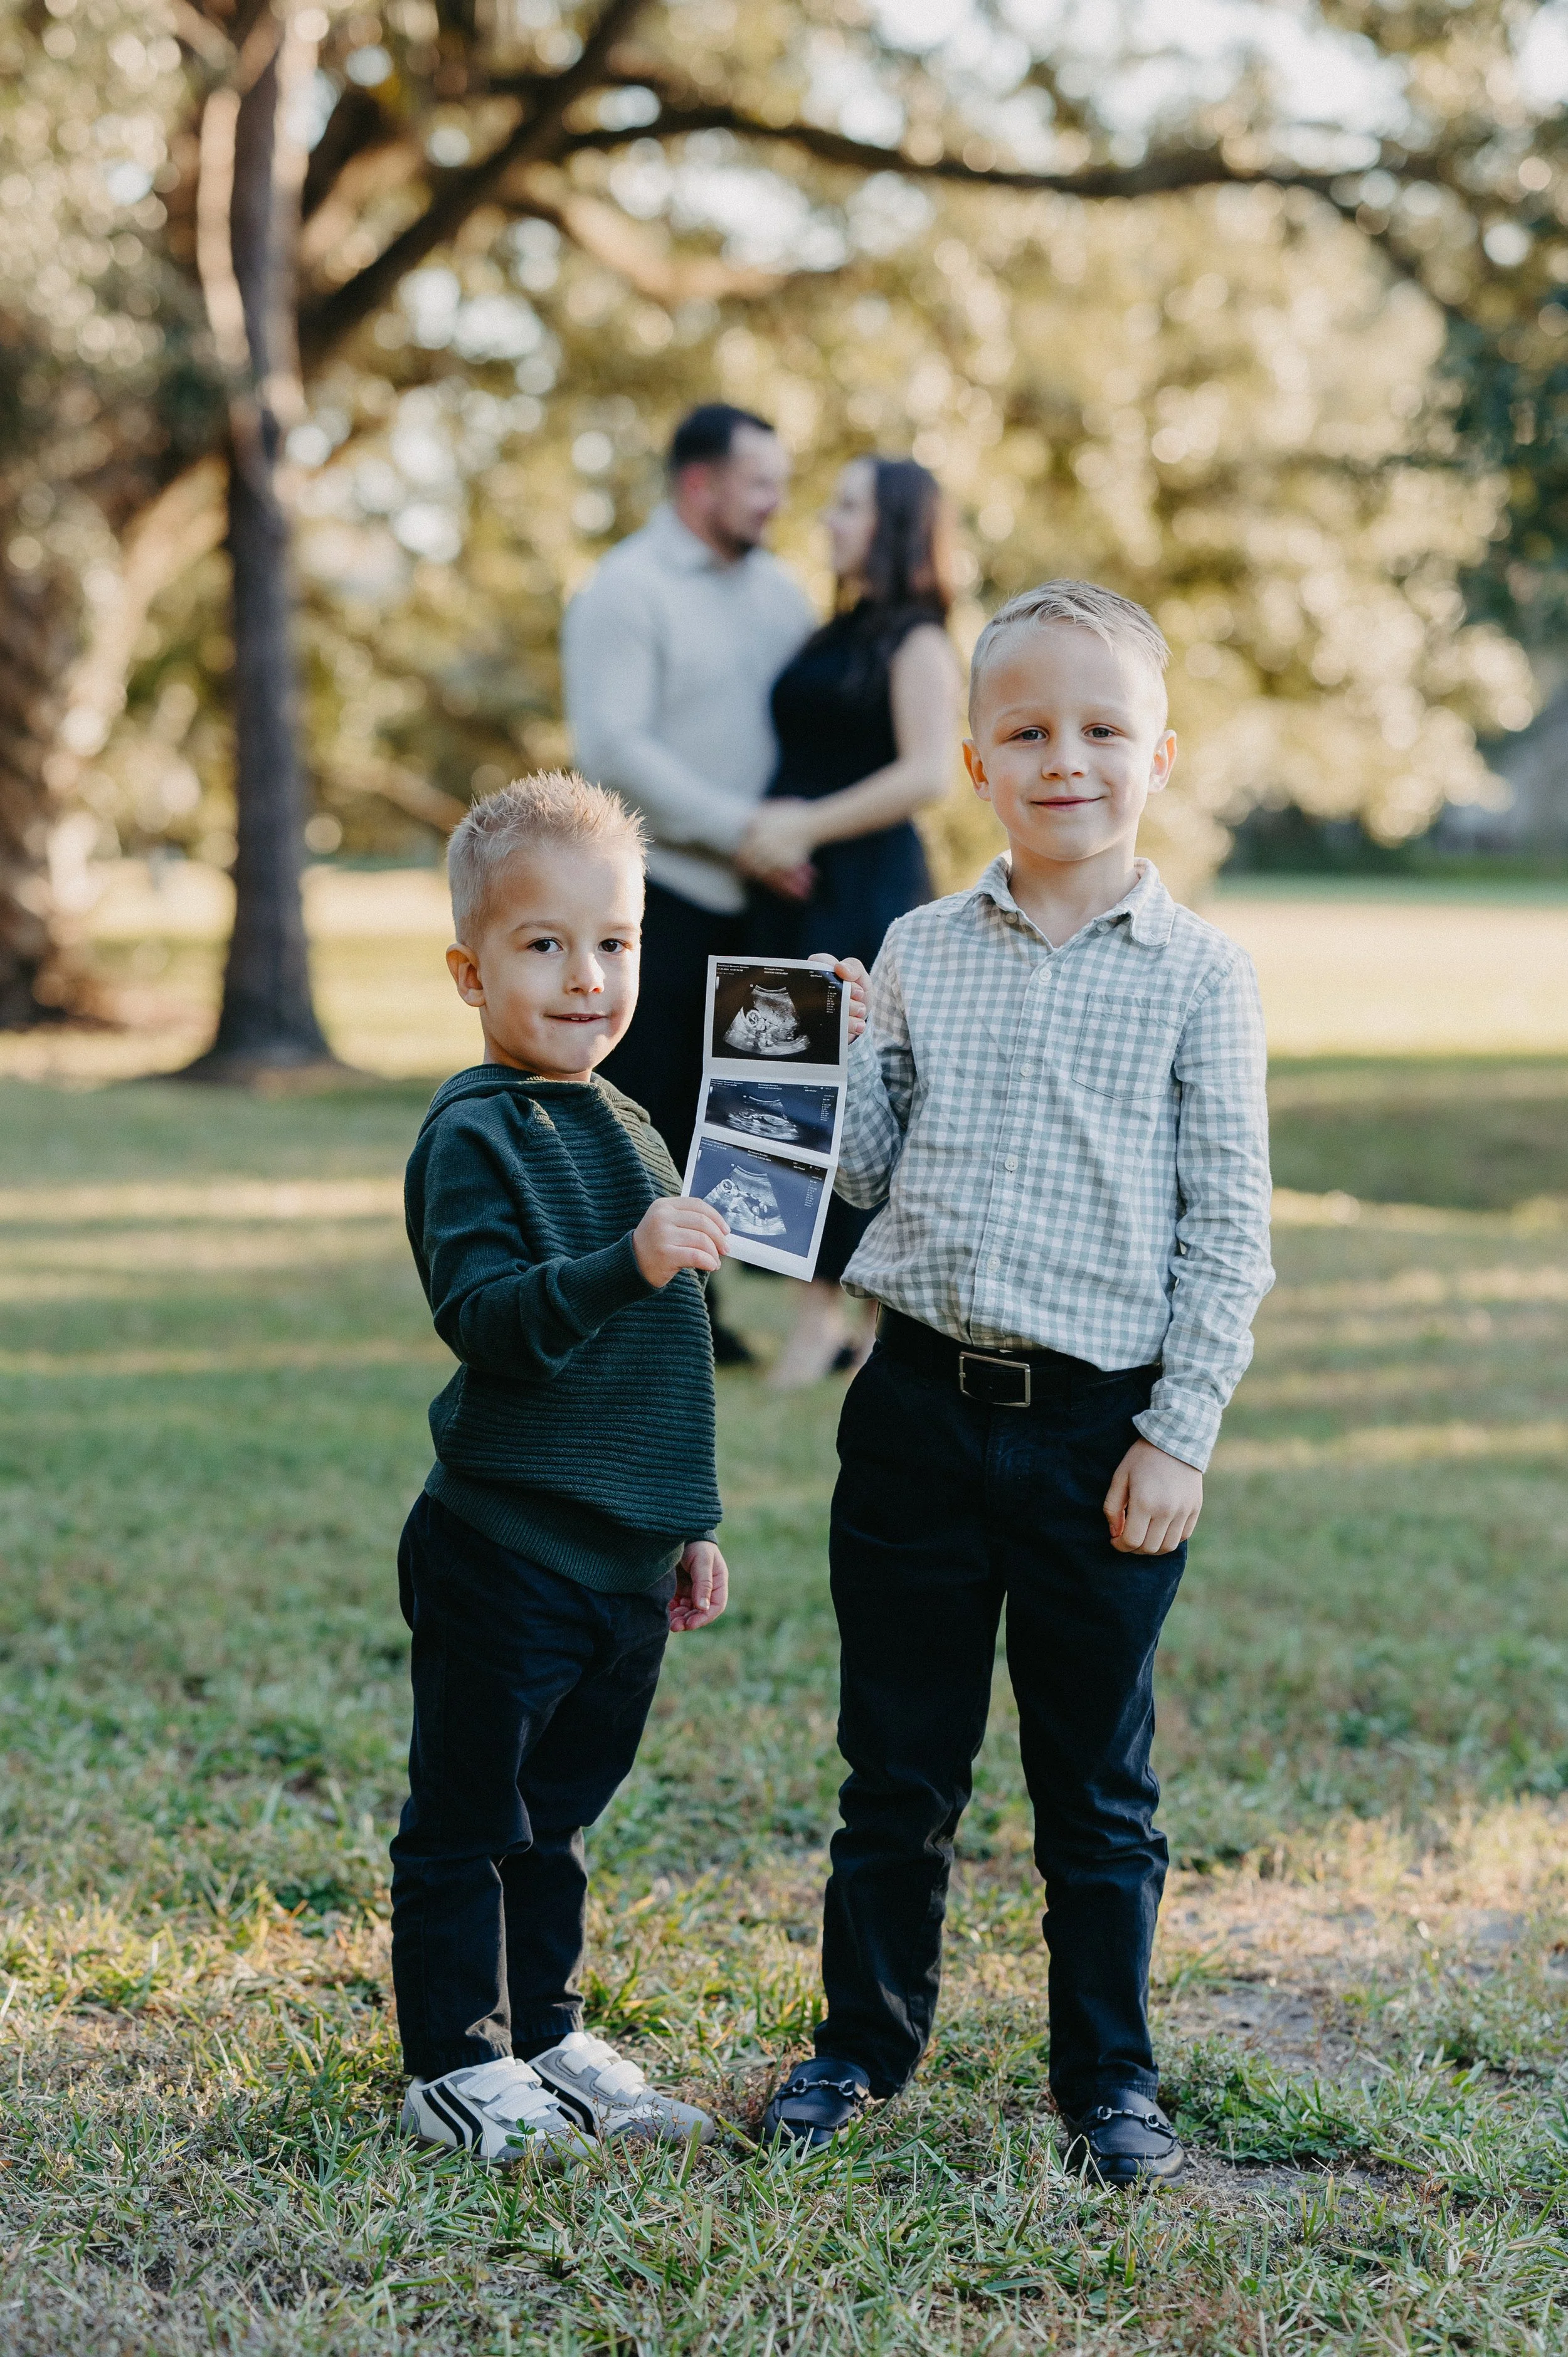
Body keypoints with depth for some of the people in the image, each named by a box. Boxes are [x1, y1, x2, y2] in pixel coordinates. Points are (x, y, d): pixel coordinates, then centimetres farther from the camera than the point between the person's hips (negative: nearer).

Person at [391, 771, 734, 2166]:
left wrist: (690, 1524, 22)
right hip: (504, 1551, -7)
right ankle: (455, 2067, 16)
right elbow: (484, 1320, -26)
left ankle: (548, 2037, 31)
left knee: (558, 1813, 19)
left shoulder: (632, 1132, 13)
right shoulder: (472, 1136, -12)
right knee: (469, 1816, 4)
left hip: (624, 1559, 8)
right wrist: (624, 1266, -39)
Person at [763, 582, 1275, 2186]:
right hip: (921, 1406, 2)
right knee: (897, 1763, 13)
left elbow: (1227, 1223, -3)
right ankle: (862, 2040, 30)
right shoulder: (921, 954, 5)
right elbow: (868, 1170, 8)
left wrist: (1180, 1434, -8)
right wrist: (830, 1055, -10)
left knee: (1096, 1780, 10)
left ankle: (1108, 2079, 25)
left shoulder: (1196, 975, -3)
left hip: (1101, 1432, -2)